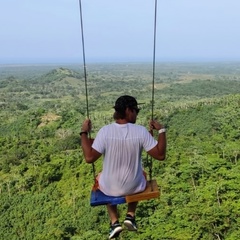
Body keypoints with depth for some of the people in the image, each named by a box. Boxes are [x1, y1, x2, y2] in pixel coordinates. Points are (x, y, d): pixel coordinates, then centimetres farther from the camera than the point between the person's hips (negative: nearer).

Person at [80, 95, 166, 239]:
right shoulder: (141, 131, -18)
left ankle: (114, 222, 25)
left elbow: (89, 158, -17)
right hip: (134, 187, 1)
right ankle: (131, 216, 28)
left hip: (110, 188, 0)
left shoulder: (105, 131, -18)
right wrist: (161, 130, -6)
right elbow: (160, 155, -15)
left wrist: (84, 133, -8)